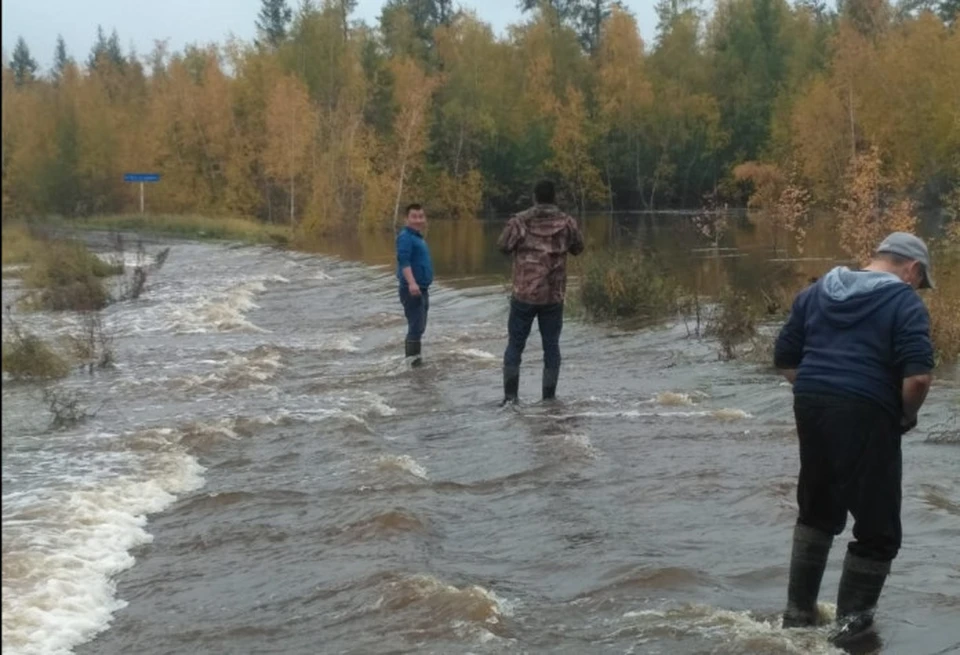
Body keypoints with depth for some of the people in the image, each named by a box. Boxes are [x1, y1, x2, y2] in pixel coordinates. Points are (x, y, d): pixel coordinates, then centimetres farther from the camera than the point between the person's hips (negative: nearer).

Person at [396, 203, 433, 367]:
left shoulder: (419, 237, 17)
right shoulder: (405, 237, -13)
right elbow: (404, 261, -26)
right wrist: (411, 283, -38)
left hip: (422, 289, 10)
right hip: (412, 290, -10)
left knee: (419, 327, 15)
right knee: (416, 327, -13)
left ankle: (412, 359, 24)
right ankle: (413, 360, -13)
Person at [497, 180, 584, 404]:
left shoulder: (520, 221, -7)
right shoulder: (567, 223, -2)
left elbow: (503, 247, 3)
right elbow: (578, 248, 12)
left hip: (524, 294, -1)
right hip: (554, 295, 1)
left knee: (515, 344, 8)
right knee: (551, 346, 9)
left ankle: (510, 395, 4)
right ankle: (549, 396, 9)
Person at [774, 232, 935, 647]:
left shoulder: (818, 292, 16)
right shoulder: (905, 302, -3)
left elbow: (785, 359, 15)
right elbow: (917, 376, -16)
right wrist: (907, 416, 0)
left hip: (810, 407, 6)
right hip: (865, 415, -6)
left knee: (816, 511, 22)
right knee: (877, 525, 6)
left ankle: (799, 611, 26)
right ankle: (852, 622, 9)